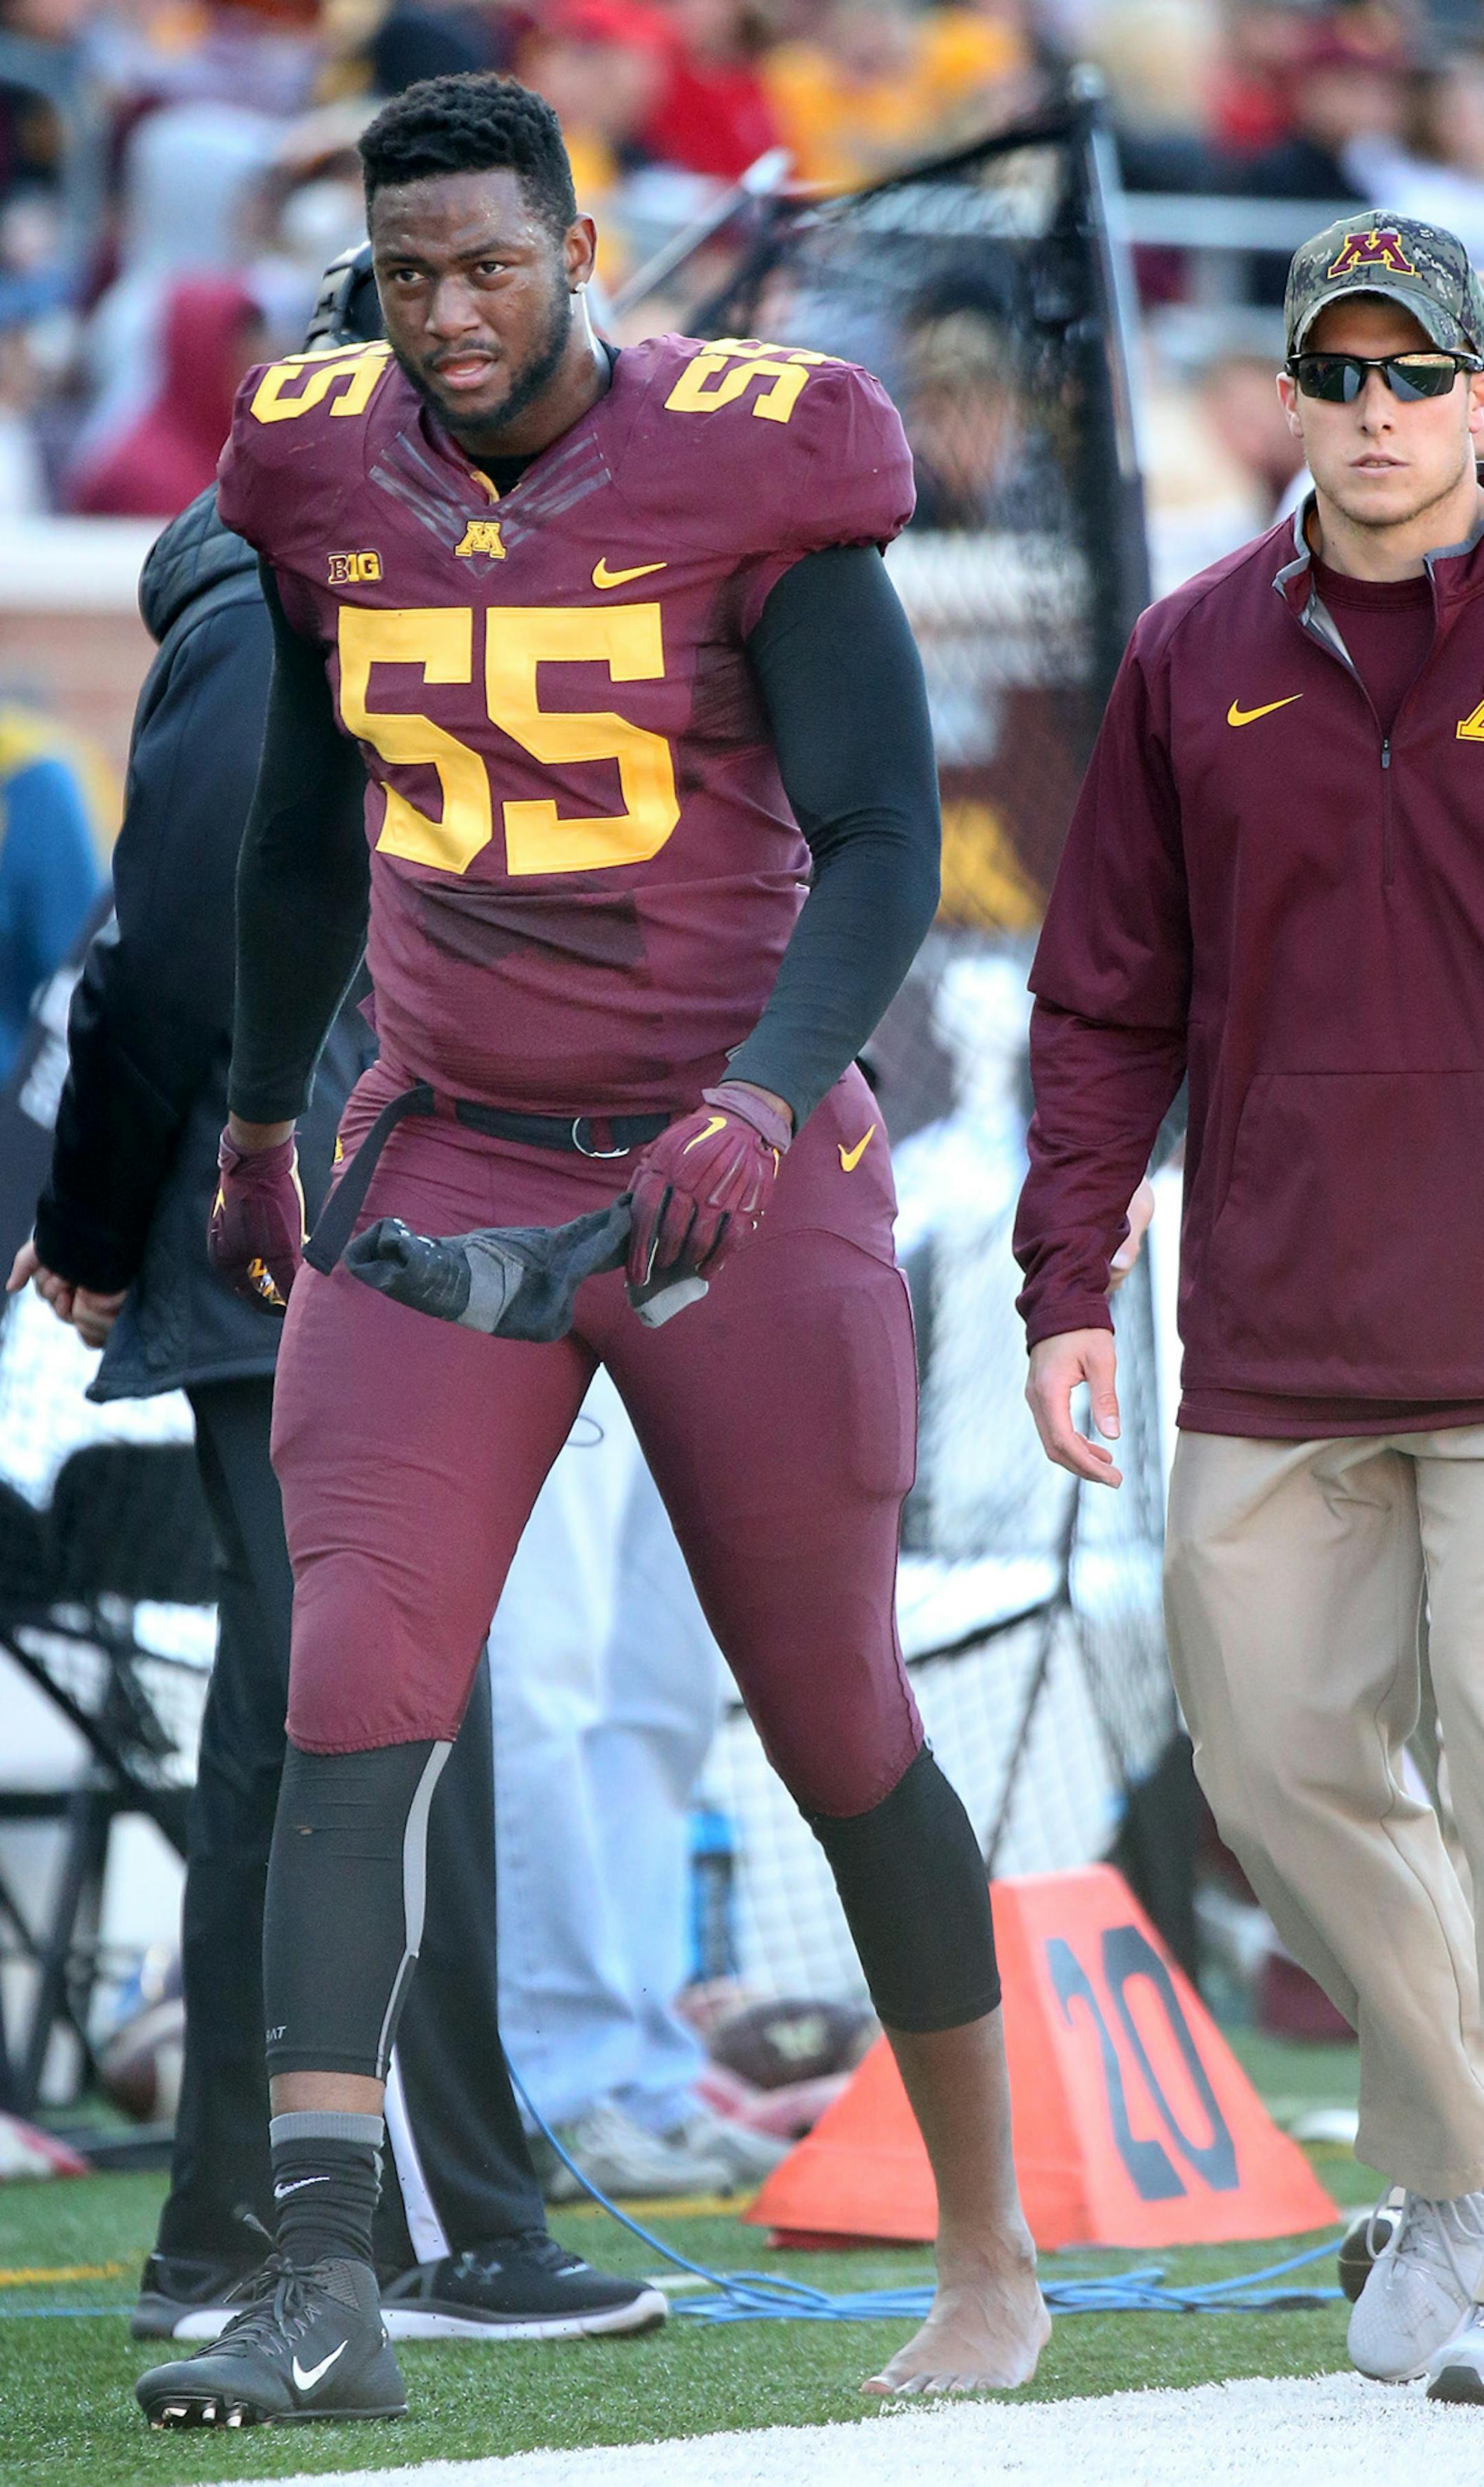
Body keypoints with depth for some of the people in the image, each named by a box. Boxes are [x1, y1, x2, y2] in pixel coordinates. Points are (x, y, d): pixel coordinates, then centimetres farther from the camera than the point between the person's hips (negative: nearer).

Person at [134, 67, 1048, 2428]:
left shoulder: (745, 476, -12)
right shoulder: (329, 478, 2)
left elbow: (883, 843, -13)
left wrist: (764, 1100, -29)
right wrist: (258, 1123, 25)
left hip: (731, 1172, -3)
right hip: (444, 1160, 3)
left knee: (842, 1733, 7)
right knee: (356, 1701, -13)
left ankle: (992, 2256, 25)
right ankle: (321, 2288, -17)